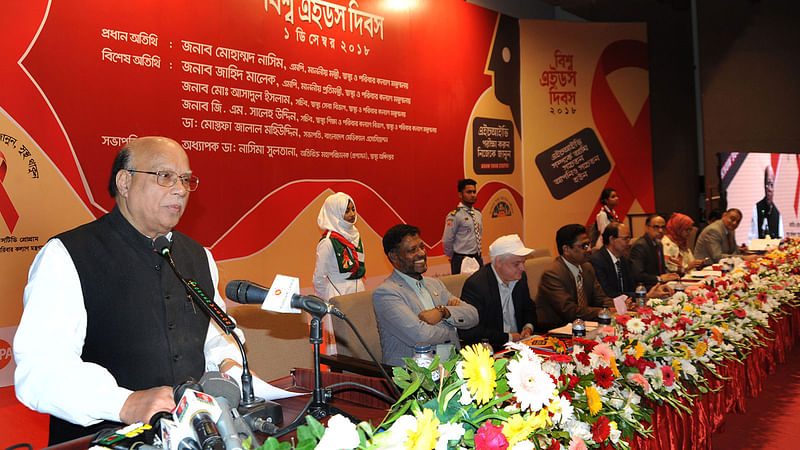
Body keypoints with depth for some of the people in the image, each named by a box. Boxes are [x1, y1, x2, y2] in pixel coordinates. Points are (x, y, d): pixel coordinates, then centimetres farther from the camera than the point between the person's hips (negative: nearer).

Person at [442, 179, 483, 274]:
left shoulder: (478, 213, 10)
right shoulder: (454, 216, -13)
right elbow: (446, 241, -12)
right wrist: (454, 257, 1)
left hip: (478, 258, 7)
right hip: (462, 260, -7)